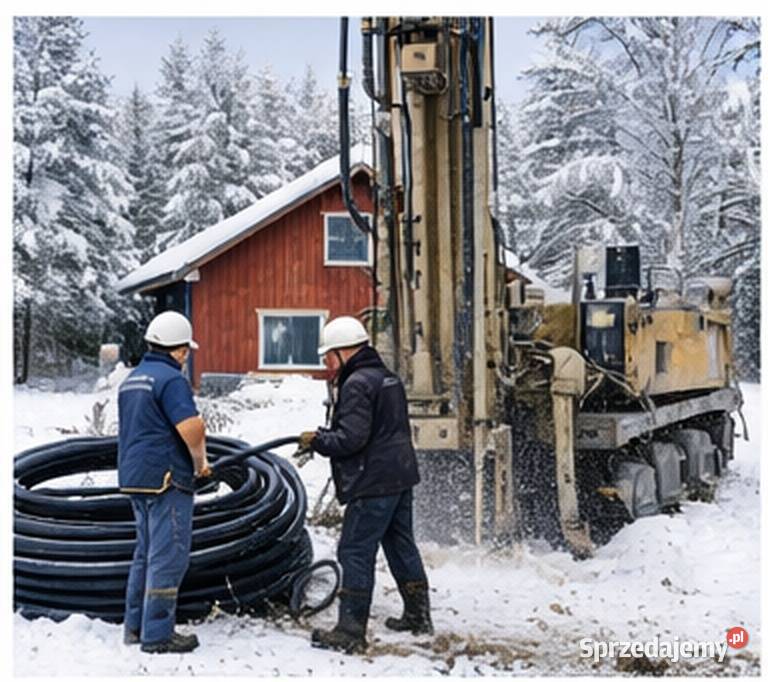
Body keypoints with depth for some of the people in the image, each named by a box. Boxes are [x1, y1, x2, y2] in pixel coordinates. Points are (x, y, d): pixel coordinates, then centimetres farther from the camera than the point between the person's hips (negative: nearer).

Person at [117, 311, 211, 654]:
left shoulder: (131, 379, 16)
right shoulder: (170, 378, -14)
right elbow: (192, 427, -25)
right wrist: (200, 462, -8)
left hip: (134, 477, 9)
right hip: (166, 478, -9)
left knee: (146, 552, 17)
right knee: (168, 556, -4)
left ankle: (135, 626, 22)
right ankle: (157, 634, -2)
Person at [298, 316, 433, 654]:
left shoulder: (356, 384, -15)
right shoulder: (388, 378, 16)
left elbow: (350, 438, -22)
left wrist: (317, 440, -6)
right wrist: (324, 438, 15)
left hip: (373, 484, -10)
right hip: (401, 477, 10)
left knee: (355, 553, -5)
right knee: (401, 546, 19)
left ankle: (350, 632, -3)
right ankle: (418, 616, 29)